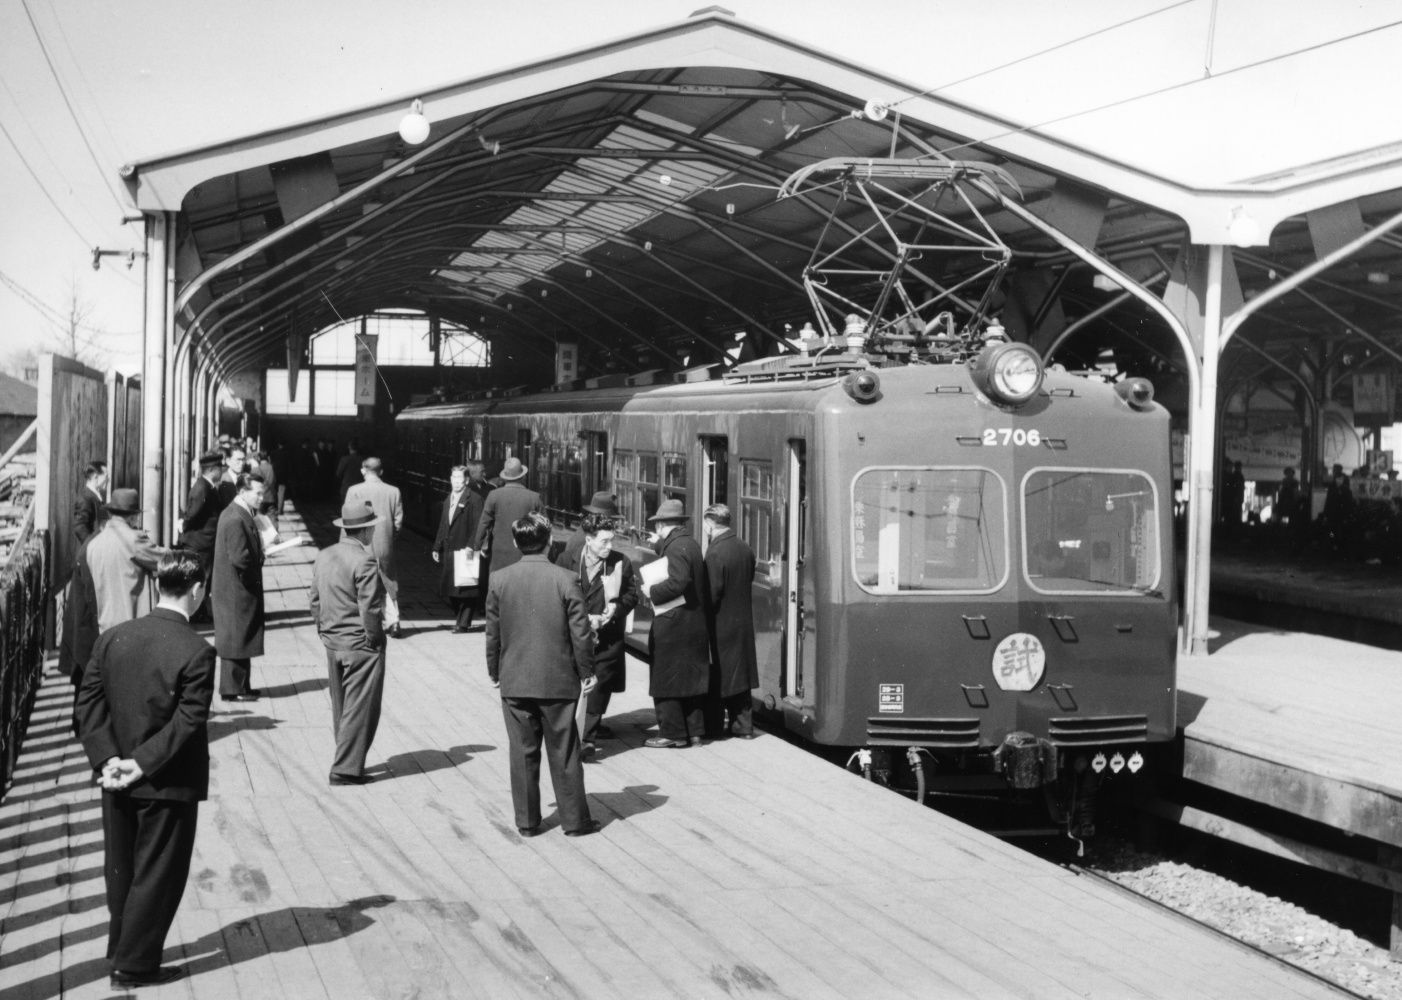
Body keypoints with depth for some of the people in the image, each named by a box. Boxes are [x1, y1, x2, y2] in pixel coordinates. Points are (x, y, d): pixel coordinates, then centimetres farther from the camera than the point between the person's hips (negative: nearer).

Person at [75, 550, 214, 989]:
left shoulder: (112, 638, -1)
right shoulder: (196, 652, -19)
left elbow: (89, 702, -2)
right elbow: (188, 722, -21)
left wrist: (107, 758, -6)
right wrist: (143, 764, -15)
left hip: (118, 783, 6)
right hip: (169, 785, -6)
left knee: (121, 867, 20)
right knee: (158, 872, 8)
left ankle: (121, 947, 36)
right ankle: (135, 964, 15)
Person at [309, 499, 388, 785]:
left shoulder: (323, 557, 4)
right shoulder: (364, 562, -19)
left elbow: (315, 601, 10)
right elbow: (369, 609, -21)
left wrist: (324, 632, 16)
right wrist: (375, 638, -8)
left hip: (333, 644, 8)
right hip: (361, 646, -8)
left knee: (341, 707, 18)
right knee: (360, 708, 1)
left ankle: (347, 761, 27)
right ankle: (346, 769, 2)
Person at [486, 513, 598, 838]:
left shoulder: (499, 580, -4)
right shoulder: (564, 580, -10)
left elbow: (492, 632, 2)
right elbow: (580, 632, -8)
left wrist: (494, 671, 15)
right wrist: (586, 672, 4)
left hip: (515, 682, 1)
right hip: (558, 681, -1)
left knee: (523, 753, 9)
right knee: (564, 753, 7)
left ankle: (526, 821, 14)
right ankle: (574, 820, 13)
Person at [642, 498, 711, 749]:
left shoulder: (676, 546, -16)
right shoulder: (691, 544, 12)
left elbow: (678, 581, -28)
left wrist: (653, 592, -16)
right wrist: (659, 545, 20)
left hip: (673, 625, -9)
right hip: (696, 623, 9)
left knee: (666, 679, -1)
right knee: (691, 678, 13)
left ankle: (672, 732, 2)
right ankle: (694, 731, 18)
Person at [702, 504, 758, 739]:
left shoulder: (715, 553, -19)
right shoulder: (746, 549, 3)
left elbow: (712, 594, -19)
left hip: (721, 624, -7)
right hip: (743, 621, 7)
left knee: (717, 677, 4)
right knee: (739, 673, 14)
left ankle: (715, 725, 12)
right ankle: (743, 725, 18)